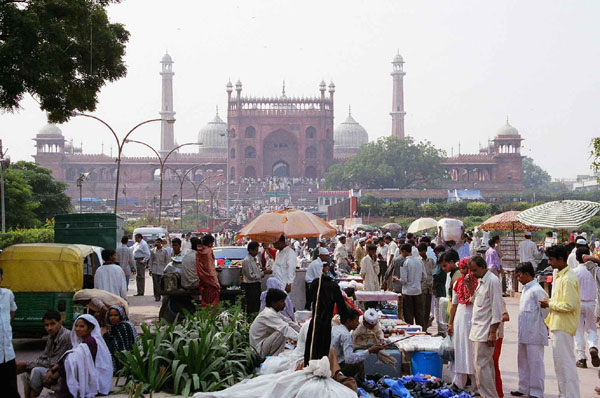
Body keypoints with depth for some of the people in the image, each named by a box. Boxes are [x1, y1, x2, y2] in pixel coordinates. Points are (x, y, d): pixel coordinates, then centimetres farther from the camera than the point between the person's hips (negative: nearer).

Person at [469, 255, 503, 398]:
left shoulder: (493, 281, -14)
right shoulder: (480, 281, 15)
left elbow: (497, 309, -17)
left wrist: (493, 333, -19)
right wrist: (470, 286, 7)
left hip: (486, 332, -9)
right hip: (478, 330, 9)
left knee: (481, 365, -9)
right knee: (486, 365, 12)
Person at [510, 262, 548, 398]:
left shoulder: (537, 291, -14)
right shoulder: (525, 290, 14)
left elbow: (545, 312, -13)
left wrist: (542, 330, -6)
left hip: (534, 335, -9)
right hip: (523, 334, 9)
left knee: (535, 363, -1)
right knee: (523, 362, 16)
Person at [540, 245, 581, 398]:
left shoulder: (568, 279, -19)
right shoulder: (560, 276, 13)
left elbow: (570, 305, -22)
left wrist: (550, 304, -13)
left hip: (563, 328, -10)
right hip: (558, 326, 10)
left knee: (565, 362, -6)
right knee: (560, 362, 16)